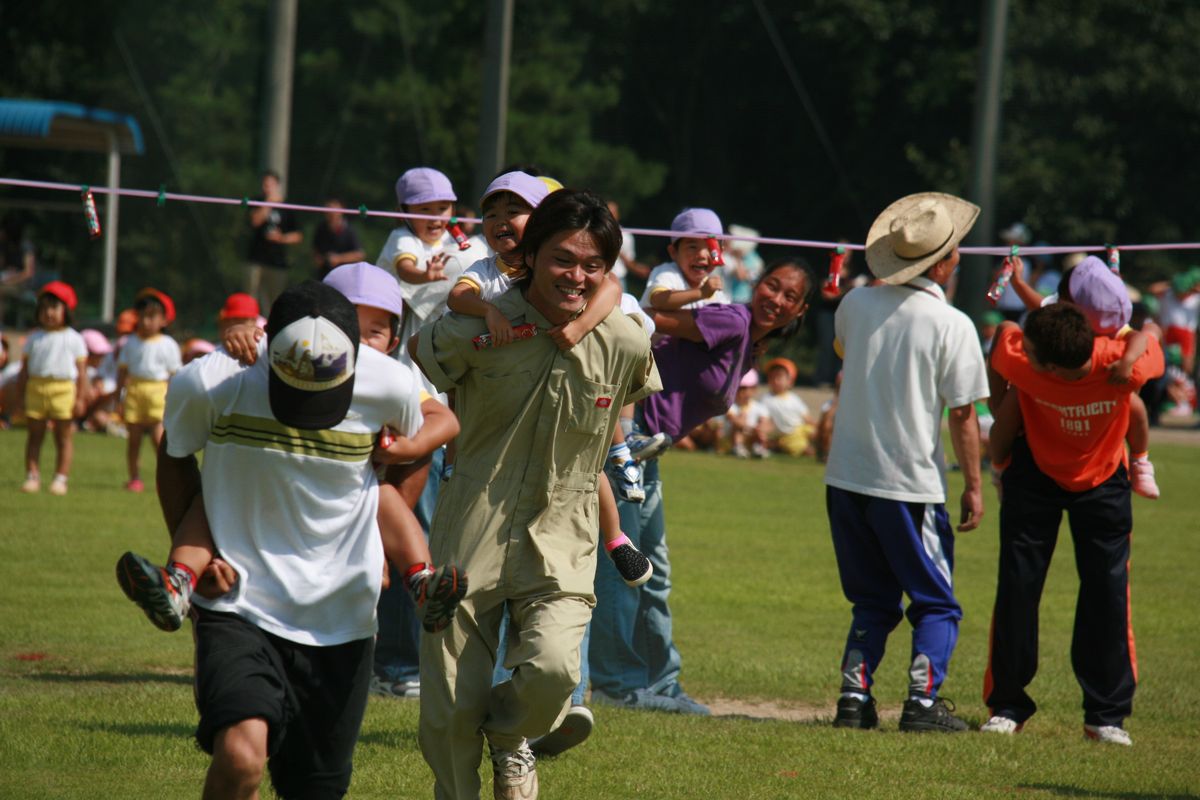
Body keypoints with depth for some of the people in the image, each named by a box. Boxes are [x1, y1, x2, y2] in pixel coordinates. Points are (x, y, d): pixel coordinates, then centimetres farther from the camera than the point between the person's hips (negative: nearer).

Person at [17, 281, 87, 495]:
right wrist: (19, 395, 7)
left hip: (63, 390, -2)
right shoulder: (35, 338, 9)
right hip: (36, 387, 2)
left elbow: (81, 371, 1)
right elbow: (25, 367, 12)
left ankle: (60, 478, 8)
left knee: (64, 437, 2)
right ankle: (32, 476, 9)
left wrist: (80, 399, -4)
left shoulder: (73, 339, 2)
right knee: (34, 435, 4)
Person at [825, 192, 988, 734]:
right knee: (936, 603, 8)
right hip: (911, 484, -5)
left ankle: (854, 697, 7)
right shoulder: (952, 325, -11)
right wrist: (973, 485, -1)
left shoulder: (855, 304, 2)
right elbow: (962, 414, -9)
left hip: (846, 478, 5)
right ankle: (923, 700, -2)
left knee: (872, 602, 17)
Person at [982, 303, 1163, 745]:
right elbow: (1003, 332, -9)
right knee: (1017, 585, -2)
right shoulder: (1017, 358, -34)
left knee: (1108, 590, -4)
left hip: (1102, 480, 0)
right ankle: (1007, 706, 9)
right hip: (1036, 472, 0)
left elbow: (1149, 337, -12)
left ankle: (1106, 715, 5)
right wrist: (999, 406, 2)